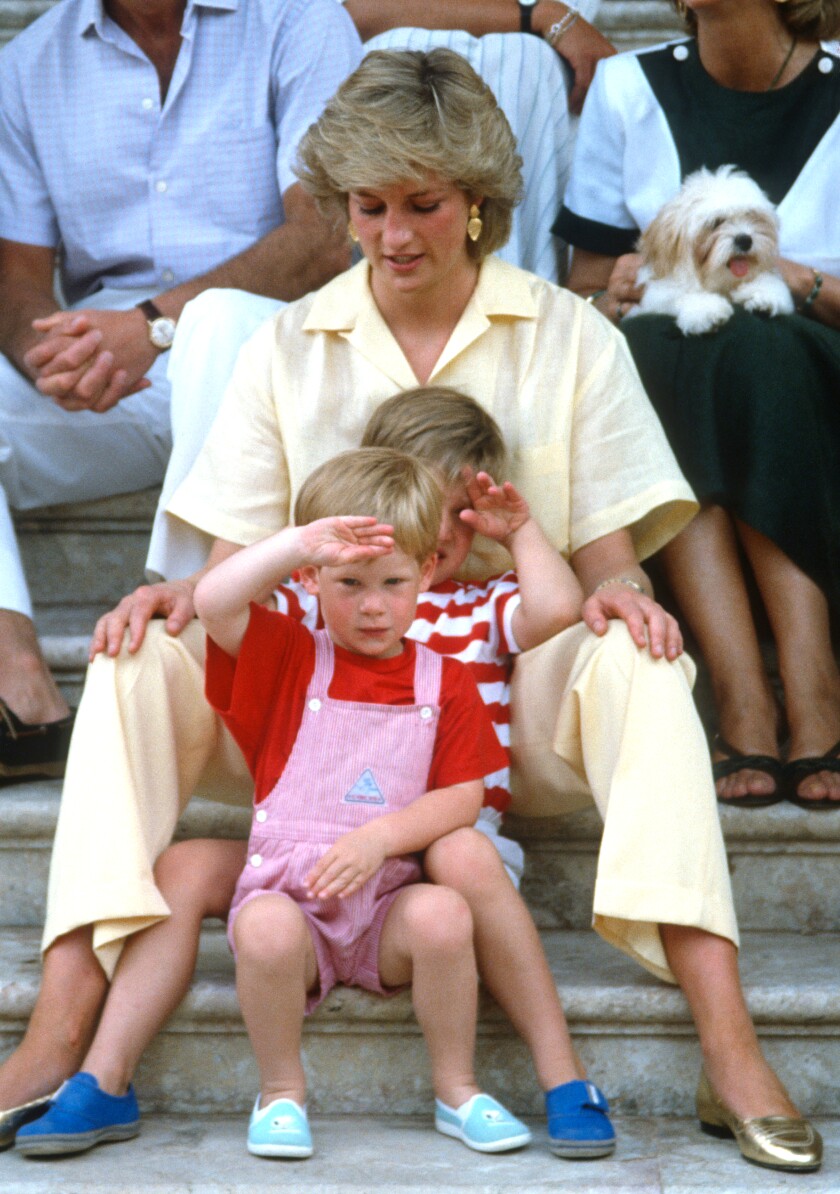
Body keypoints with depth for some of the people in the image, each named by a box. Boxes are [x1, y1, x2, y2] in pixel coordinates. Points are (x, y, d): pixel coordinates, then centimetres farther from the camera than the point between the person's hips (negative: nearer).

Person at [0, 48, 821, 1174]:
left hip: (513, 688, -1)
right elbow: (239, 563, 7)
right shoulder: (289, 347, 11)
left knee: (637, 667, -34)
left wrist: (620, 593, -21)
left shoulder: (569, 337, 8)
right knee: (140, 659, -25)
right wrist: (188, 599, -17)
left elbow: (606, 554, 4)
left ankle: (731, 1054, -40)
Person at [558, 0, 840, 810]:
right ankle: (743, 699, -41)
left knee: (746, 349, -34)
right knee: (653, 344, -32)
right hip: (661, 385, 2)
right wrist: (613, 296, -13)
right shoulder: (628, 89, 7)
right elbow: (583, 289, 9)